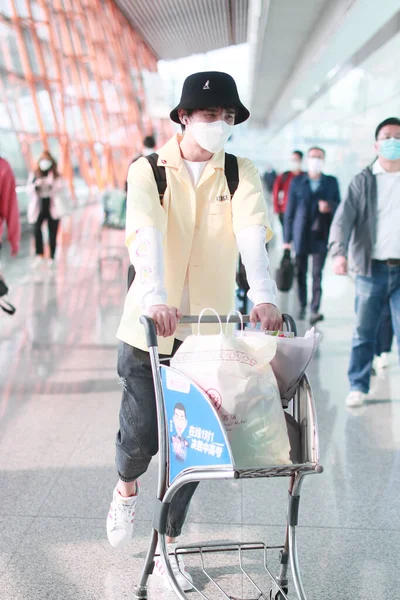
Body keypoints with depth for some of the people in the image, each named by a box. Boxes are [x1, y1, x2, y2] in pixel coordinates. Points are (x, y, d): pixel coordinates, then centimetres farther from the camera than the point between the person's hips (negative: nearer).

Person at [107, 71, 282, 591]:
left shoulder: (241, 175, 5)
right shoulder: (148, 171, 0)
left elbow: (252, 233, -14)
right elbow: (146, 233, -19)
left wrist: (263, 294, -32)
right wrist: (156, 297, -36)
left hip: (208, 330, 2)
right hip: (150, 325, -1)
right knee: (142, 433, 2)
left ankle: (169, 545, 24)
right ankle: (126, 488, 39)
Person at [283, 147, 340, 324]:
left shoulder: (331, 182, 10)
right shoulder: (297, 182, 9)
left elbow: (339, 206, 13)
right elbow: (290, 211, 7)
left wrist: (329, 206, -12)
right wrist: (287, 238, 3)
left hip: (320, 235, -1)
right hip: (301, 235, 1)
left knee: (317, 273, -6)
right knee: (301, 272, 5)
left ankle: (315, 310, -6)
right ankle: (302, 307, 17)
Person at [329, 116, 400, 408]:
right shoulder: (364, 181, 5)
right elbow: (344, 218, -7)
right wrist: (340, 252, -24)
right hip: (371, 268, -1)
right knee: (364, 331, 5)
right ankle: (358, 387, 15)